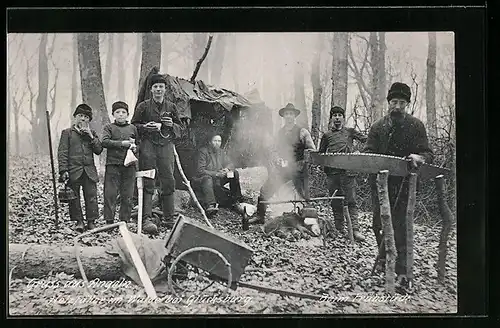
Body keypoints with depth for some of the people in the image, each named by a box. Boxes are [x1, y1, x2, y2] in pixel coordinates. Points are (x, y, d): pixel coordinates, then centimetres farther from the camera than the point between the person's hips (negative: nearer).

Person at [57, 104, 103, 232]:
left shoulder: (92, 133, 14)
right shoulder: (67, 133, 5)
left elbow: (99, 150, 6)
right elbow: (62, 153, -1)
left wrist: (91, 137, -6)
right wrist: (63, 170, -10)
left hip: (89, 171, 2)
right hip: (73, 171, -2)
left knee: (91, 196, 0)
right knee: (74, 197, 2)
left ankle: (91, 221, 9)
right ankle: (79, 221, 12)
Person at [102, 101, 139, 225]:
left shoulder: (132, 128, 14)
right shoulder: (109, 127, 6)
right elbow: (105, 142, -9)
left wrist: (135, 148, -3)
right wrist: (122, 143, -13)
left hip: (129, 165, 2)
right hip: (113, 164, -2)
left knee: (127, 195, 4)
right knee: (110, 194, -3)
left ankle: (125, 220, 13)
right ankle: (109, 221, 4)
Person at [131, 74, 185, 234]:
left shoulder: (171, 107, 14)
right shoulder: (143, 106, 6)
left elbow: (180, 128, 18)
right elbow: (133, 126, 9)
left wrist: (172, 125, -4)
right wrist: (145, 127, -10)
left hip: (166, 146, 3)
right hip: (148, 146, -3)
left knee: (169, 182, 2)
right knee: (148, 183, -8)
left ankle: (170, 218, 12)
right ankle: (147, 219, -11)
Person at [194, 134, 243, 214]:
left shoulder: (221, 152, 12)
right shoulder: (203, 151, -8)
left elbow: (230, 164, 15)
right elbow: (201, 170, -15)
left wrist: (227, 169, -12)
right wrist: (216, 174, -25)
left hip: (218, 179, 7)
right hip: (203, 178, -6)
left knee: (235, 173, -7)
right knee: (207, 179, -40)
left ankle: (235, 198, -1)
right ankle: (210, 205, -58)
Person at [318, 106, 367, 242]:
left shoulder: (350, 132, 14)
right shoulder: (327, 135, 16)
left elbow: (366, 140, 7)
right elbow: (320, 154, 20)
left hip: (348, 170, -2)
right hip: (332, 171, 2)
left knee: (351, 200, -7)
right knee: (335, 202, 4)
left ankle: (355, 229, -11)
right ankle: (339, 229, 10)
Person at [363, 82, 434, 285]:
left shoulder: (416, 126, 2)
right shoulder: (378, 127, 9)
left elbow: (428, 154, -2)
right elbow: (368, 151, 6)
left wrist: (419, 157, -26)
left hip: (404, 184, -3)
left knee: (400, 225, -9)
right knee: (378, 223, 8)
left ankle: (401, 271, -7)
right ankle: (385, 260, 30)